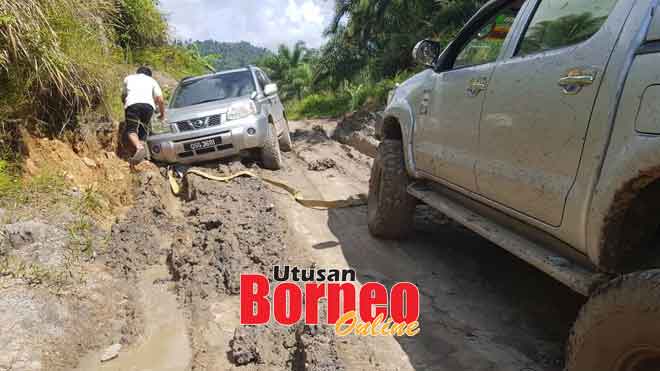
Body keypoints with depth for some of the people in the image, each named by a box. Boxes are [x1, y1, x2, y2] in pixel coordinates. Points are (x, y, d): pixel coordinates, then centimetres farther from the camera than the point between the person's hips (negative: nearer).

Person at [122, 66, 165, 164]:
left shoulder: (128, 78, 32)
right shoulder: (152, 80, 30)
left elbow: (123, 96, 40)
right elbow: (160, 100, 17)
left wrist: (126, 104, 61)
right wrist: (162, 114, 31)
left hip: (132, 104, -1)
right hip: (148, 105, 1)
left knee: (131, 130, -3)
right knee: (142, 131, 10)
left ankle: (139, 147, -32)